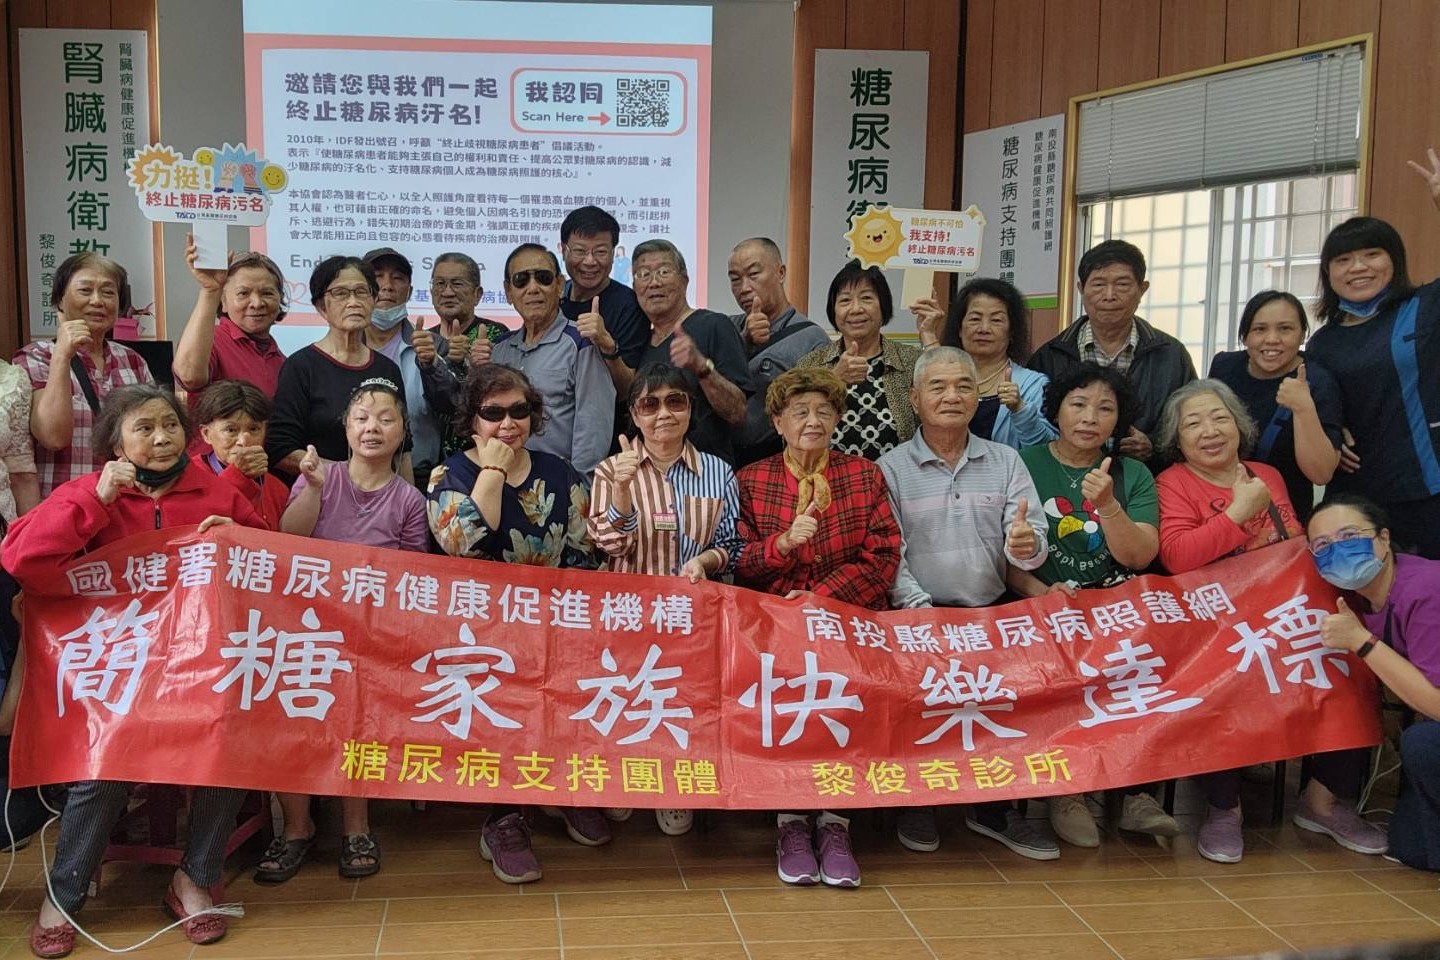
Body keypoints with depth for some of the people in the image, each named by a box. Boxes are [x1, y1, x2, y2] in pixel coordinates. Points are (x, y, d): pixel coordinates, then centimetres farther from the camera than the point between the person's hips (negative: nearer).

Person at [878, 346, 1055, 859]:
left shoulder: (1005, 462, 11)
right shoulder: (891, 468, 4)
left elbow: (1030, 543, 3)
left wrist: (1026, 545, -22)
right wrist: (924, 612, -18)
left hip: (992, 614, 3)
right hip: (918, 617, -2)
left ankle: (997, 808, 0)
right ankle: (916, 801, -3)